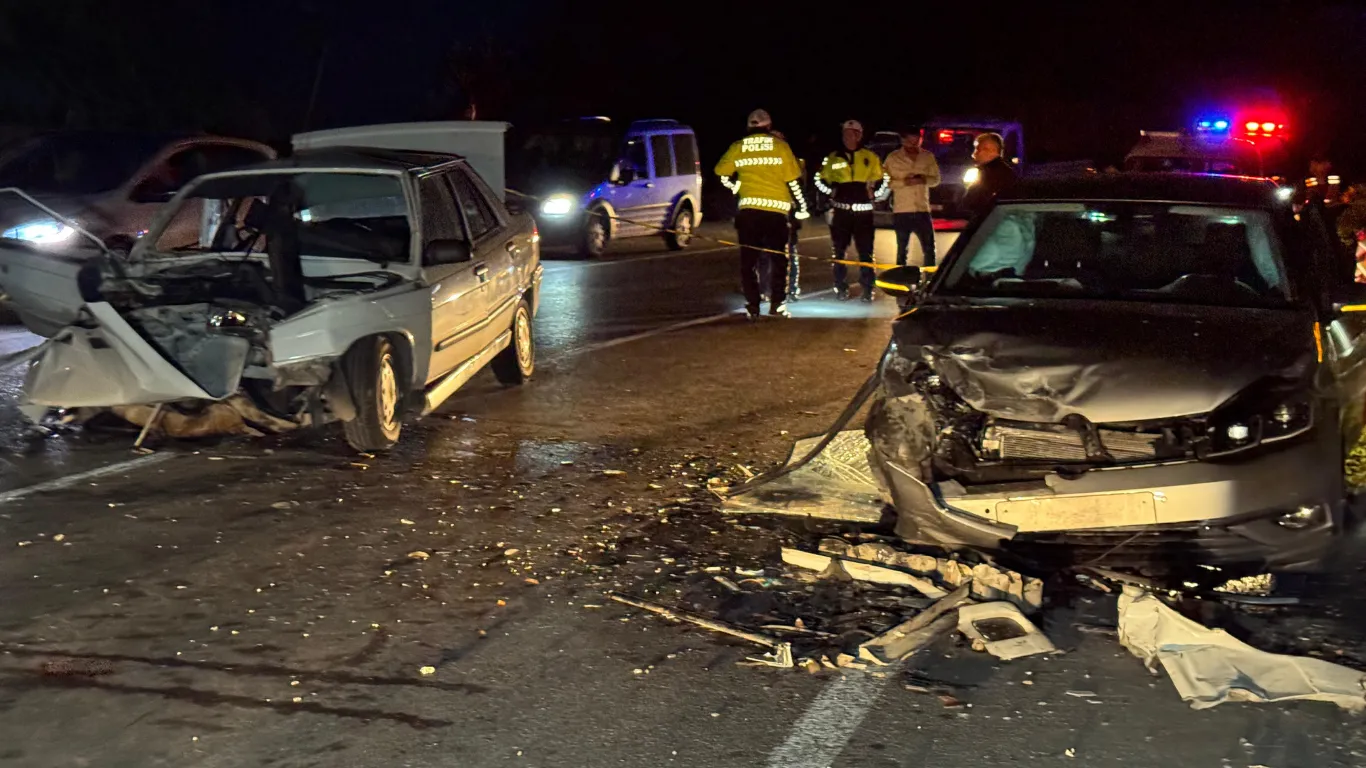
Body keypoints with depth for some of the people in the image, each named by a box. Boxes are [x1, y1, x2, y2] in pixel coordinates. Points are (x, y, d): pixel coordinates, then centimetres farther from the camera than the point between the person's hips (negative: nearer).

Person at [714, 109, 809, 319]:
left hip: (748, 210, 2)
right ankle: (776, 305, 2)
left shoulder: (737, 148, 6)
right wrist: (801, 206, 12)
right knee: (778, 259, 7)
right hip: (776, 210, -1)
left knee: (748, 259, 7)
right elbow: (794, 180, 1)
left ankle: (752, 305, 4)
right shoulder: (780, 146, 1)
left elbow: (721, 174, 14)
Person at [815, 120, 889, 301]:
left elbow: (882, 181, 13)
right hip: (840, 211, 1)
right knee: (839, 250, 4)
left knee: (866, 251, -2)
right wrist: (832, 191, -3)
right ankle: (841, 289, 10)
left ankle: (868, 289, 1)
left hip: (863, 211, -1)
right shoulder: (833, 158, 7)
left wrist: (872, 193, -3)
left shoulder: (871, 157, 6)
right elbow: (820, 180, 13)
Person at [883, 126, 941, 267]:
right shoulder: (893, 158, -1)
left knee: (929, 249, 3)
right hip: (901, 212, -2)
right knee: (902, 251, 8)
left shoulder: (928, 157, 6)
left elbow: (935, 180, 7)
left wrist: (923, 180, -14)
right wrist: (904, 182, -19)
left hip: (922, 211, 2)